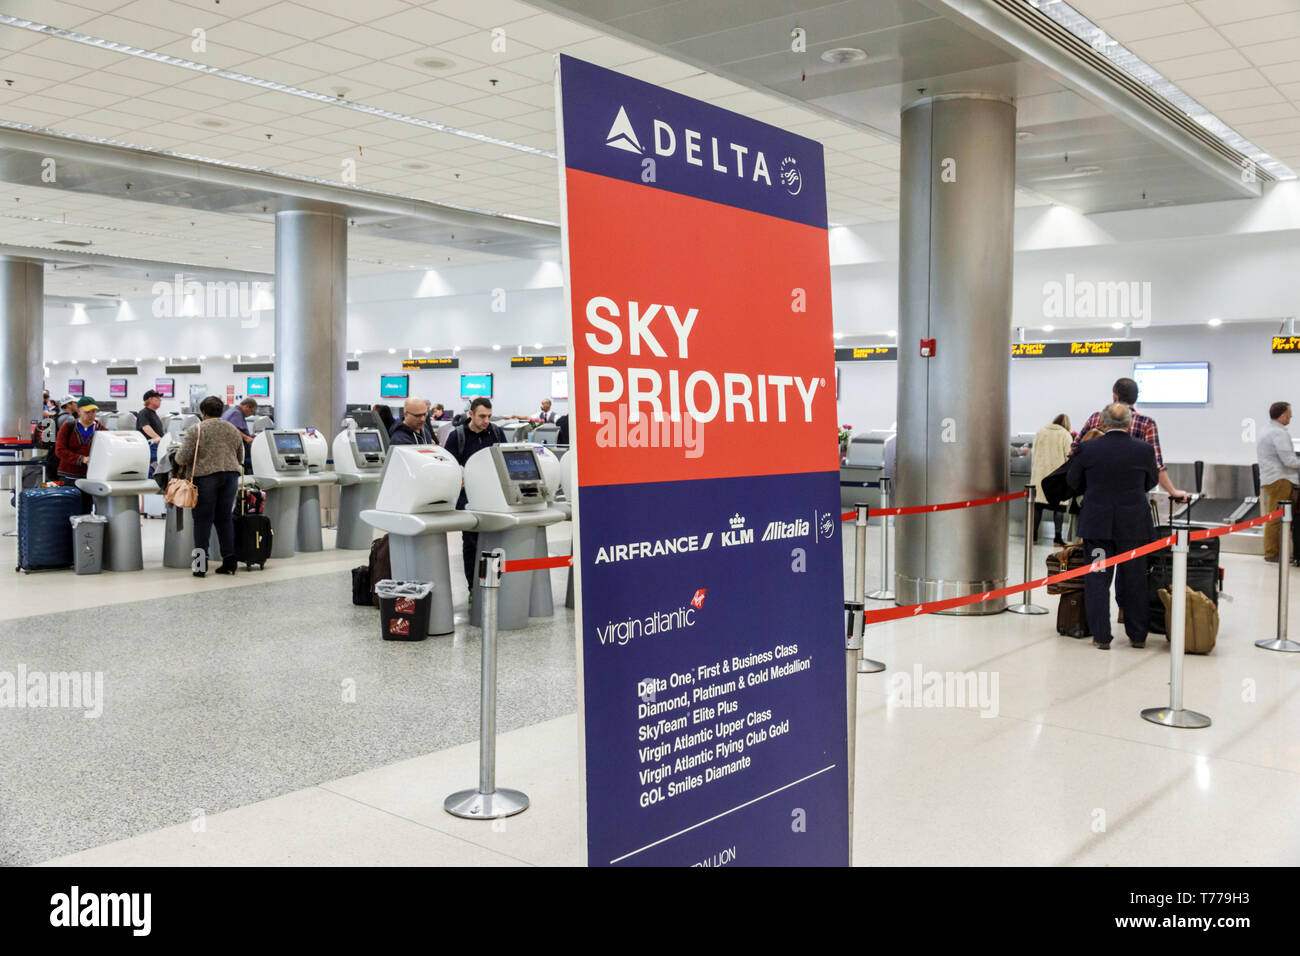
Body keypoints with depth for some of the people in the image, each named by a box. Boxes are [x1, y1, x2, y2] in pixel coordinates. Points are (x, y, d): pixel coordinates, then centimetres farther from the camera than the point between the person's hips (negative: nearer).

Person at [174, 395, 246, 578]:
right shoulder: (233, 430, 12)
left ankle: (202, 565, -1)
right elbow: (240, 458, 18)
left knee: (203, 519, 1)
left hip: (205, 476, -4)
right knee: (225, 518, 9)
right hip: (230, 475, 4)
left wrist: (179, 461, 14)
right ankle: (229, 561, 7)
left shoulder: (196, 430, -4)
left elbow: (183, 457, -7)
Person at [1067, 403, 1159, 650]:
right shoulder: (1144, 449, -6)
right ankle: (1137, 636, 20)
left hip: (1097, 525, -1)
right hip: (1134, 526, 1)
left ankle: (1101, 636, 5)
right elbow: (1151, 482, 9)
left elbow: (1074, 482, 4)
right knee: (1134, 581, 11)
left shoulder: (1087, 449, -7)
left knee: (1097, 580, 6)